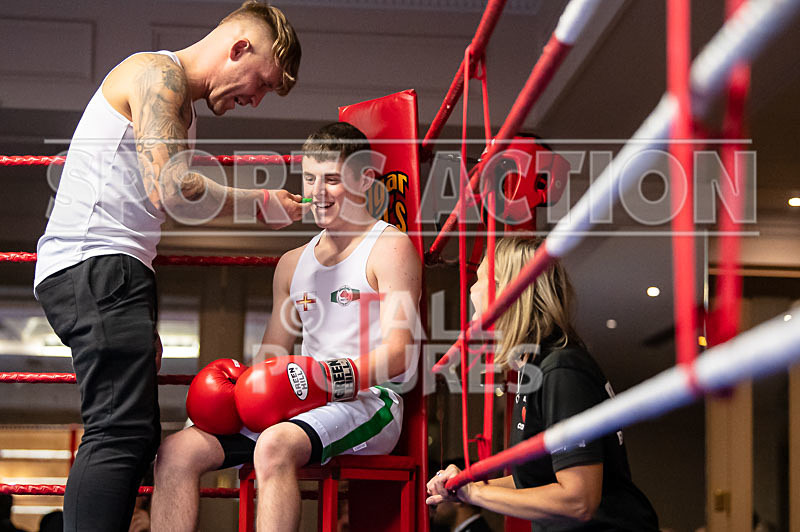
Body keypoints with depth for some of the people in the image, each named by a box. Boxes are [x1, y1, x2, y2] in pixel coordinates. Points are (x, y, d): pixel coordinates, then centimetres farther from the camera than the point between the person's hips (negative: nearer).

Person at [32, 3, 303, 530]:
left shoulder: (180, 107, 28)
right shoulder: (157, 73, -5)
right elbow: (170, 192, -18)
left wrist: (144, 322, 22)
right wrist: (259, 203, -4)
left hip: (112, 273, 10)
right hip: (94, 268, -10)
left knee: (133, 437, 5)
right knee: (124, 433, -19)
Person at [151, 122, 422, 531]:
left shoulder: (391, 247, 1)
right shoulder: (293, 263, 23)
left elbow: (397, 353, -9)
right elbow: (272, 354, 24)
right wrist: (242, 383, 0)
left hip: (368, 401, -7)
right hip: (299, 405, 7)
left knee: (273, 447, -38)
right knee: (176, 453, -13)